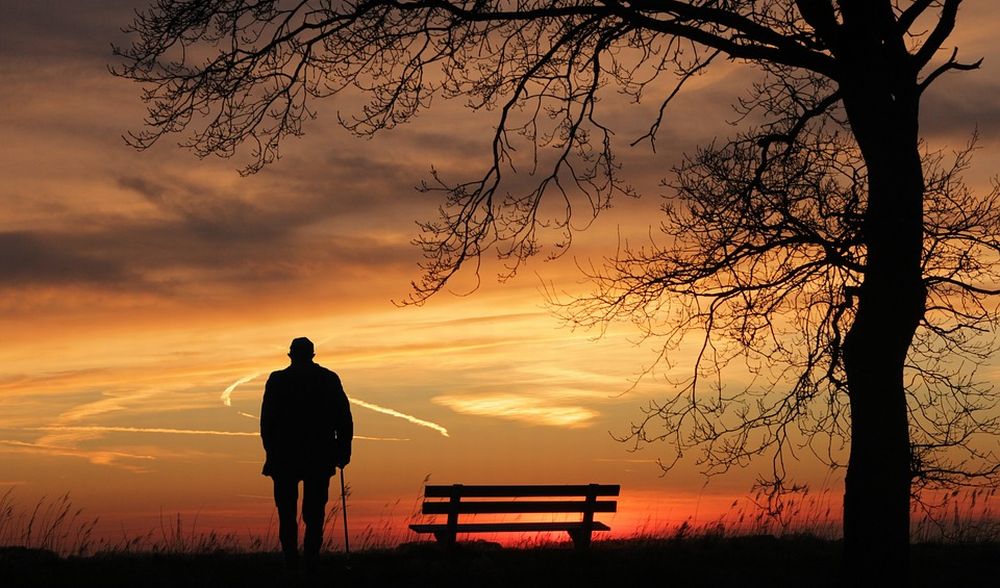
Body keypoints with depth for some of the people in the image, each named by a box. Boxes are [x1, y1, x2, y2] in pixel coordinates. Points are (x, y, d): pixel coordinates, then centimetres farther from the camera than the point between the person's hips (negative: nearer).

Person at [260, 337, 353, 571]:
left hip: (285, 457, -1)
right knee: (314, 512, 6)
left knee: (287, 512, 7)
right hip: (320, 457, 1)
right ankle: (311, 561, -3)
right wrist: (343, 449, 6)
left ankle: (291, 562, -1)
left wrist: (271, 450, 7)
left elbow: (267, 420, -2)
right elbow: (344, 419, 1)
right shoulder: (329, 379, 3)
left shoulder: (277, 380, -1)